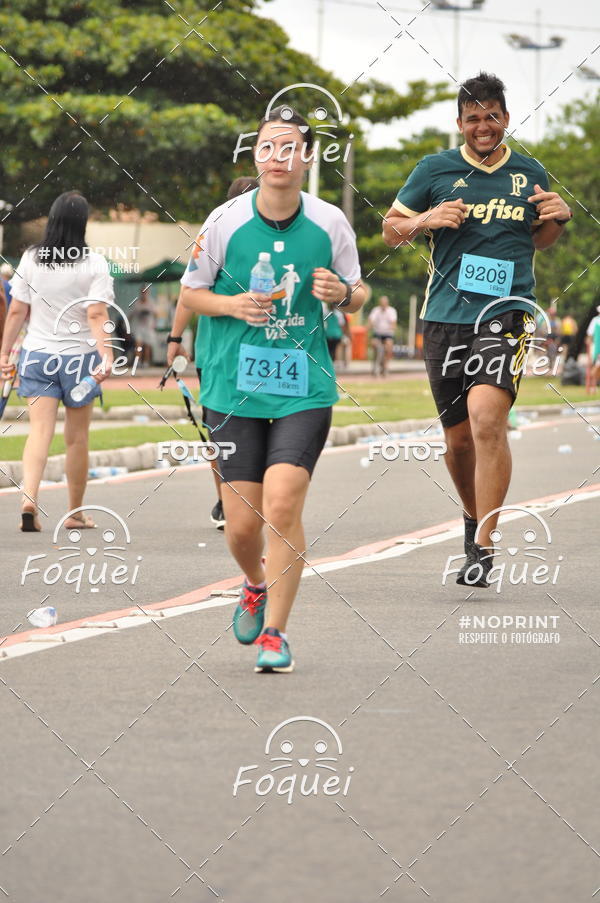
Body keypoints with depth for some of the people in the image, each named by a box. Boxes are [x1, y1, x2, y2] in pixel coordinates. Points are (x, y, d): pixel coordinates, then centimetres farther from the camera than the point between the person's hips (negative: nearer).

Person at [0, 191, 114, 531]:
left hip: (36, 354, 2)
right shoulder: (94, 264, -7)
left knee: (40, 430, -3)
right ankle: (76, 512, 20)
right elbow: (97, 315, -16)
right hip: (78, 356, -2)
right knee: (77, 438, 10)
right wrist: (107, 355, -20)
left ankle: (29, 497, -26)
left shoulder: (31, 259, 1)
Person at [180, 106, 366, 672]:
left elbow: (356, 296, 12)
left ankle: (275, 632, 0)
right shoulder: (224, 222, -3)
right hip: (234, 387, 1)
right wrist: (232, 305, -12)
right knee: (242, 523, 0)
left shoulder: (330, 223, -1)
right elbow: (189, 294, 8)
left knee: (282, 506, -16)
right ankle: (256, 585, 36)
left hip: (304, 388, -1)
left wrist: (343, 293, -11)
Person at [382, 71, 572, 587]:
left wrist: (559, 219, 3)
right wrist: (426, 221, -9)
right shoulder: (436, 170, 6)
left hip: (507, 313, -2)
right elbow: (391, 231, 11)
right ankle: (475, 518, 37)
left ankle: (484, 546, -20)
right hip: (446, 316, 2)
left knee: (486, 416, -23)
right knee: (458, 437, 7)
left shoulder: (530, 174, 10)